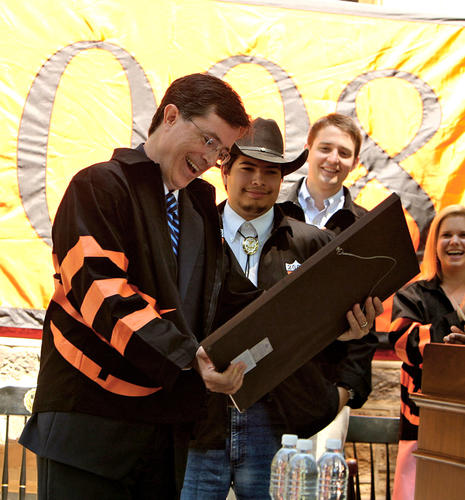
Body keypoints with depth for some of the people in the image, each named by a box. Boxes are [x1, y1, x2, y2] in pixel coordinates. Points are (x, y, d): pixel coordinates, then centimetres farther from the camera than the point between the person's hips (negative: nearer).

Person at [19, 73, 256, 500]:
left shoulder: (203, 207, 18)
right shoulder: (99, 187, -5)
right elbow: (101, 291, -18)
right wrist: (188, 355, -26)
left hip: (166, 428, 6)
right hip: (91, 422, -6)